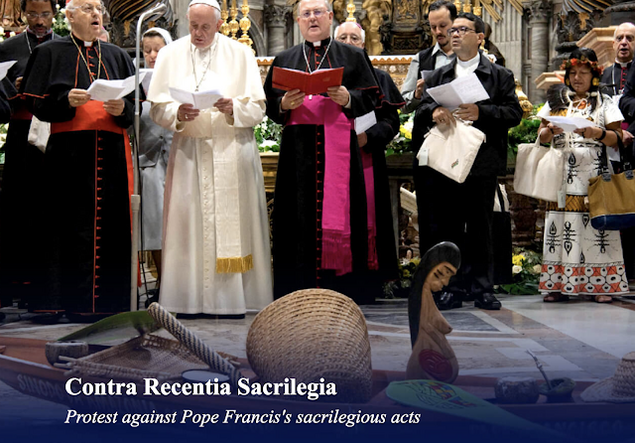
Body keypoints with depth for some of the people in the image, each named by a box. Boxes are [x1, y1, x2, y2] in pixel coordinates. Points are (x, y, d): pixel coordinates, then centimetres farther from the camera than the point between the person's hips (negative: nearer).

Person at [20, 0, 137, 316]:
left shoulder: (117, 57, 19)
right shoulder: (50, 53, 11)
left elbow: (138, 106, 14)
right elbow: (36, 103, 3)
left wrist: (123, 109, -7)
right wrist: (67, 101, -15)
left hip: (112, 152, 3)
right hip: (69, 153, -3)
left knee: (112, 226, -3)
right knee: (70, 227, -7)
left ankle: (110, 299, 3)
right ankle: (71, 300, -2)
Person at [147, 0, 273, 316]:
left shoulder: (240, 54, 5)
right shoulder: (170, 55, 8)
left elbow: (257, 109, 0)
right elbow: (157, 108, 3)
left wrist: (233, 109, -19)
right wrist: (178, 114, -17)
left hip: (232, 151, -1)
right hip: (188, 151, 1)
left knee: (231, 220, -4)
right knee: (188, 221, -2)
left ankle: (232, 299, 1)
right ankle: (191, 299, 3)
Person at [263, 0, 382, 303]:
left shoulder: (353, 57, 13)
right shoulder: (284, 60, 18)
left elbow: (372, 98, 7)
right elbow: (268, 105, 13)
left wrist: (347, 98, -12)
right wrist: (284, 105, -8)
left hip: (339, 149, -1)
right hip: (298, 150, 1)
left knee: (338, 213, -6)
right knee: (301, 214, -3)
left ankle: (339, 287, -2)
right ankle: (301, 289, 0)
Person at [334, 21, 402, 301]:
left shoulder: (379, 79, 13)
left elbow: (392, 120, 5)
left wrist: (368, 136, -13)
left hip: (367, 160, 0)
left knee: (366, 218, -4)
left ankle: (366, 287, 0)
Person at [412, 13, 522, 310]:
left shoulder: (500, 76, 8)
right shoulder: (438, 76, 18)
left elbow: (514, 113, -2)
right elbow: (421, 108, 7)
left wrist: (480, 112, -17)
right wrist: (434, 111, -16)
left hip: (481, 164, -3)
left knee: (480, 228, 2)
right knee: (447, 228, 2)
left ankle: (481, 288, 10)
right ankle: (454, 287, 9)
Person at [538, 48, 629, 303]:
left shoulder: (604, 103, 10)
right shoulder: (556, 100, 17)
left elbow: (617, 138, 2)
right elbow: (541, 136, 14)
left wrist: (597, 133, -16)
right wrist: (550, 131, -8)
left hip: (594, 174, -2)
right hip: (563, 174, 2)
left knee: (596, 223, -8)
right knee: (561, 225, -4)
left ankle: (600, 284, -5)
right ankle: (559, 284, -1)